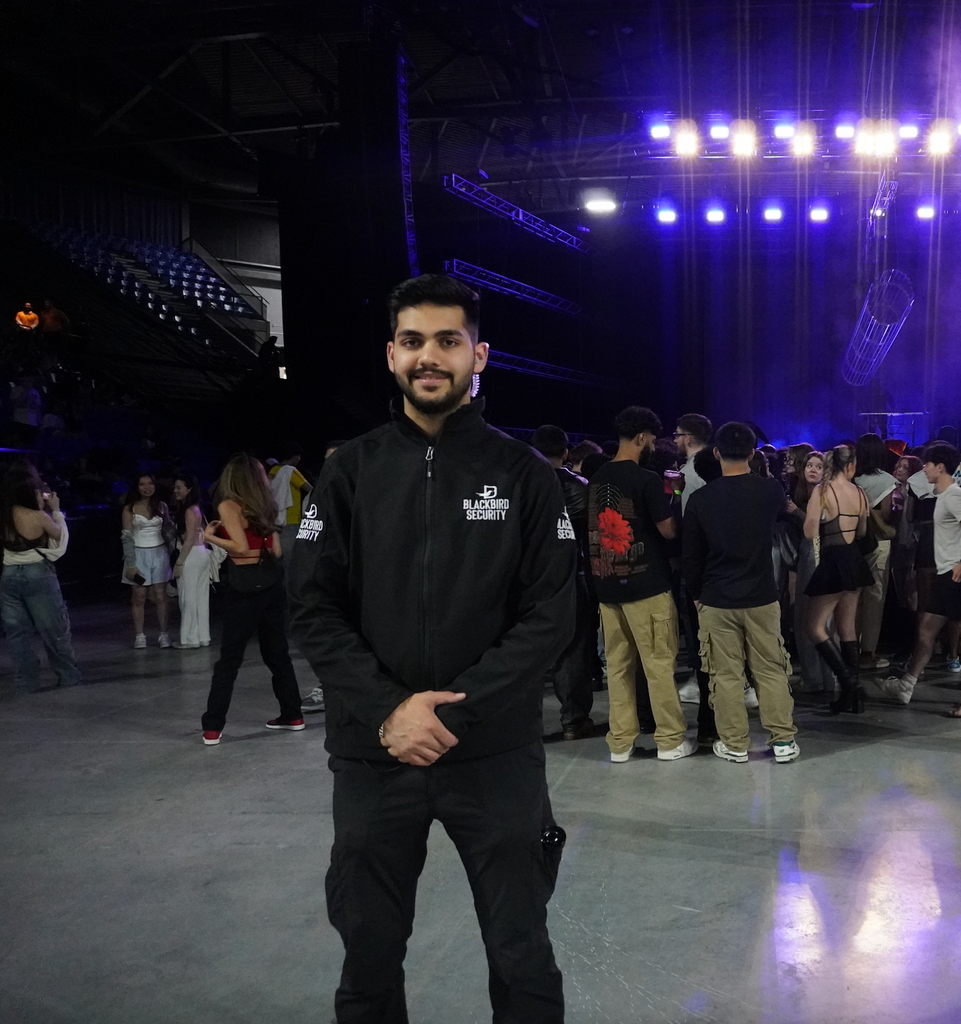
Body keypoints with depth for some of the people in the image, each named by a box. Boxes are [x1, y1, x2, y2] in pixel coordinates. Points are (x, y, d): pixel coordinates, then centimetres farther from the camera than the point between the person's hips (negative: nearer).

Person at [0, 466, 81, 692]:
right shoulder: (39, 517, -13)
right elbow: (60, 536, 5)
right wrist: (56, 511, 14)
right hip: (38, 574, -4)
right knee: (54, 629, 9)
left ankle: (25, 681, 13)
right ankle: (68, 675, 18)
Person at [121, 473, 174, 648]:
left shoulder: (161, 506, 5)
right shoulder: (129, 509, -3)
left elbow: (168, 531, 10)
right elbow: (127, 538, -5)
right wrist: (131, 564, -11)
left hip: (159, 554, 2)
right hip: (139, 555, -2)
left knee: (160, 597, 3)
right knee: (138, 598, 1)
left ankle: (164, 634, 7)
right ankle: (139, 636, 7)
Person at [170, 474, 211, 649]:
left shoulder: (189, 511, -14)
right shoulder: (194, 509, 13)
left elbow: (190, 540, -19)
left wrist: (179, 562, -18)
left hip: (192, 556, -9)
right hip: (201, 554, 9)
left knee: (189, 597, -2)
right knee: (200, 597, 11)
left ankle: (190, 638, 4)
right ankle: (202, 637, 16)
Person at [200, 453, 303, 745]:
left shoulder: (228, 505, -6)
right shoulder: (264, 506, 12)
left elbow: (241, 546, -16)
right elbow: (277, 550, 11)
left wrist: (210, 536, -4)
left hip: (245, 586, -6)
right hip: (271, 581, 6)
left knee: (229, 658, -1)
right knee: (277, 652, 15)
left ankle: (212, 727, 2)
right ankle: (292, 715, 21)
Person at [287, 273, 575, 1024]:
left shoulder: (524, 474, -1)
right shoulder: (350, 472, 3)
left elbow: (551, 616, -6)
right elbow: (314, 608, -2)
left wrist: (456, 712, -16)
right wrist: (388, 710, -15)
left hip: (497, 753, -1)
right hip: (373, 752, 2)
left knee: (521, 955, 13)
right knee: (370, 955, 16)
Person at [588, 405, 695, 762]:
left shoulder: (597, 478, 7)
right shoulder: (646, 480, -13)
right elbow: (669, 531, -11)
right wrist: (670, 500, 7)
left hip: (608, 585, 6)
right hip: (647, 584, -6)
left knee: (618, 665, 10)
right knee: (659, 663, 3)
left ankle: (620, 742, 14)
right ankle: (670, 739, 12)